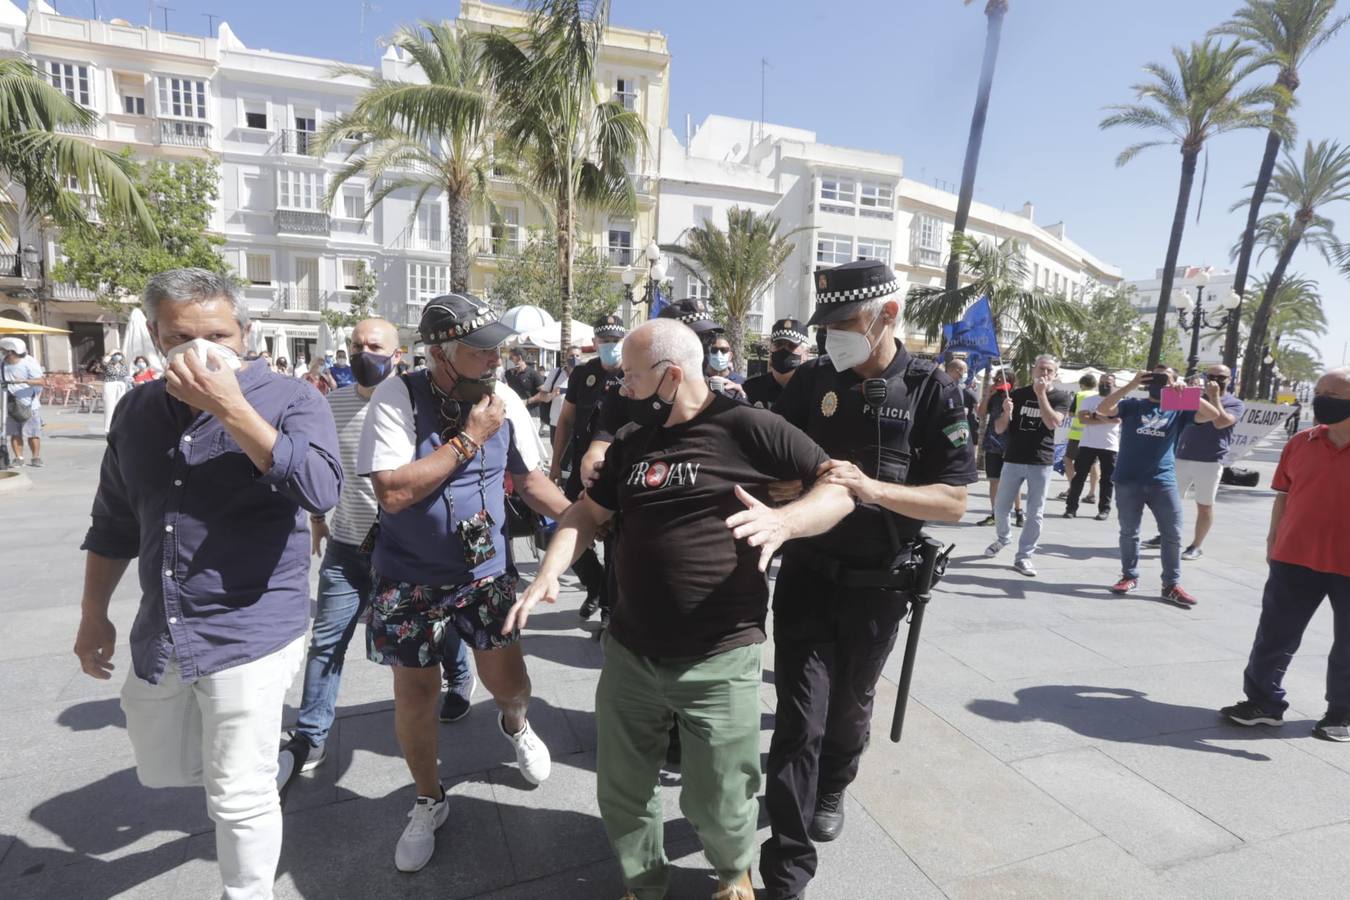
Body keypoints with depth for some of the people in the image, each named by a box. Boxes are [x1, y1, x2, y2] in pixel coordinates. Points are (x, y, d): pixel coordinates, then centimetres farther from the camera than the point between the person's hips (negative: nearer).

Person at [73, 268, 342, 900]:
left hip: (251, 634, -6)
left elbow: (321, 490, -31)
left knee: (239, 797, 5)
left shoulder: (290, 402, -13)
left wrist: (230, 407, -32)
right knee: (159, 770, 25)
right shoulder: (136, 412, 5)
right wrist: (93, 613, 18)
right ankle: (256, 750, 52)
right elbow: (114, 523, 16)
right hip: (159, 637, 7)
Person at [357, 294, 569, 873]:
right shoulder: (397, 397, -18)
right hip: (410, 579, -2)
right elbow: (393, 492, -26)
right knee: (415, 695, 11)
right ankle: (429, 801, 38)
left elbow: (530, 478, 4)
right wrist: (469, 438, -24)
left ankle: (514, 725, 47)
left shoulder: (503, 399, -7)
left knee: (510, 684, 8)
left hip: (487, 570, 2)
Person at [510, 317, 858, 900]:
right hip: (628, 653, 6)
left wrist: (783, 520, -28)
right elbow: (588, 512, 15)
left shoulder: (747, 428, -11)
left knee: (720, 805, 12)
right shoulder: (632, 441, 8)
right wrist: (548, 573, 0)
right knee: (621, 794, 19)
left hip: (719, 661, -5)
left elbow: (842, 489, -9)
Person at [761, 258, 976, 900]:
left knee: (850, 705, 22)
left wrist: (871, 488, -29)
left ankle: (831, 788, 53)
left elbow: (953, 503, -14)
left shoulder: (932, 390, -9)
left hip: (876, 586, 0)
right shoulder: (810, 382, -3)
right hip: (806, 576, 0)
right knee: (800, 716, -2)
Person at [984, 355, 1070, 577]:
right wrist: (1006, 412, -17)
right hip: (1013, 459, 2)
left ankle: (1024, 556, 9)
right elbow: (999, 429, 3)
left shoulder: (1061, 397, 1)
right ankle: (1004, 537, 35)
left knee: (1035, 514, 0)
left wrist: (1041, 394, -19)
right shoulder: (1018, 394, 5)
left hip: (1041, 463, -2)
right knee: (1001, 507, 8)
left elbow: (1052, 423, -18)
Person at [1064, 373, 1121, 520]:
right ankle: (1071, 507, 5)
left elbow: (1117, 419, -14)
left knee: (1107, 479, 5)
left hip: (1110, 446, 0)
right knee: (1079, 476, 0)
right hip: (1087, 444, 0)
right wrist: (1106, 419, -14)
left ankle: (1104, 509, 14)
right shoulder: (1088, 400, 6)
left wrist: (1094, 414, -10)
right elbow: (1082, 418, -9)